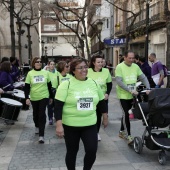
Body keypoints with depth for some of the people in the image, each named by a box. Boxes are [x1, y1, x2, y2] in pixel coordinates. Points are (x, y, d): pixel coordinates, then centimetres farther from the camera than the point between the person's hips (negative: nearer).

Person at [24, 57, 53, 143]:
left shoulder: (46, 72, 0)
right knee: (35, 113, 16)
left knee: (42, 114, -10)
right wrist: (27, 98, -14)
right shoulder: (30, 73, -3)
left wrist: (51, 96, 10)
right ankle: (37, 126, 45)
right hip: (34, 97, 1)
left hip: (44, 97, -1)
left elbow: (49, 86, 7)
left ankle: (41, 135, -8)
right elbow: (27, 87, -4)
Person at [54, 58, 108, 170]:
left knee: (92, 150, -2)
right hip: (70, 125, -3)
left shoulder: (94, 83, 3)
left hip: (90, 125, 3)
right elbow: (58, 106, -14)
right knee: (72, 151, 10)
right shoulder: (66, 85, -10)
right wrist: (59, 125, -20)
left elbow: (101, 101, 15)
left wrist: (105, 117, 19)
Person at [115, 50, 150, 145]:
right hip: (123, 95, -5)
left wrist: (148, 88, -12)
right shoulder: (119, 67, -11)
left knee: (126, 113, 16)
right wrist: (130, 90, -27)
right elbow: (119, 81, -20)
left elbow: (143, 78, 4)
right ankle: (128, 136, -5)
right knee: (126, 114, -8)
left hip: (132, 95, 5)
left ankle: (122, 132, 31)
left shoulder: (136, 66, 4)